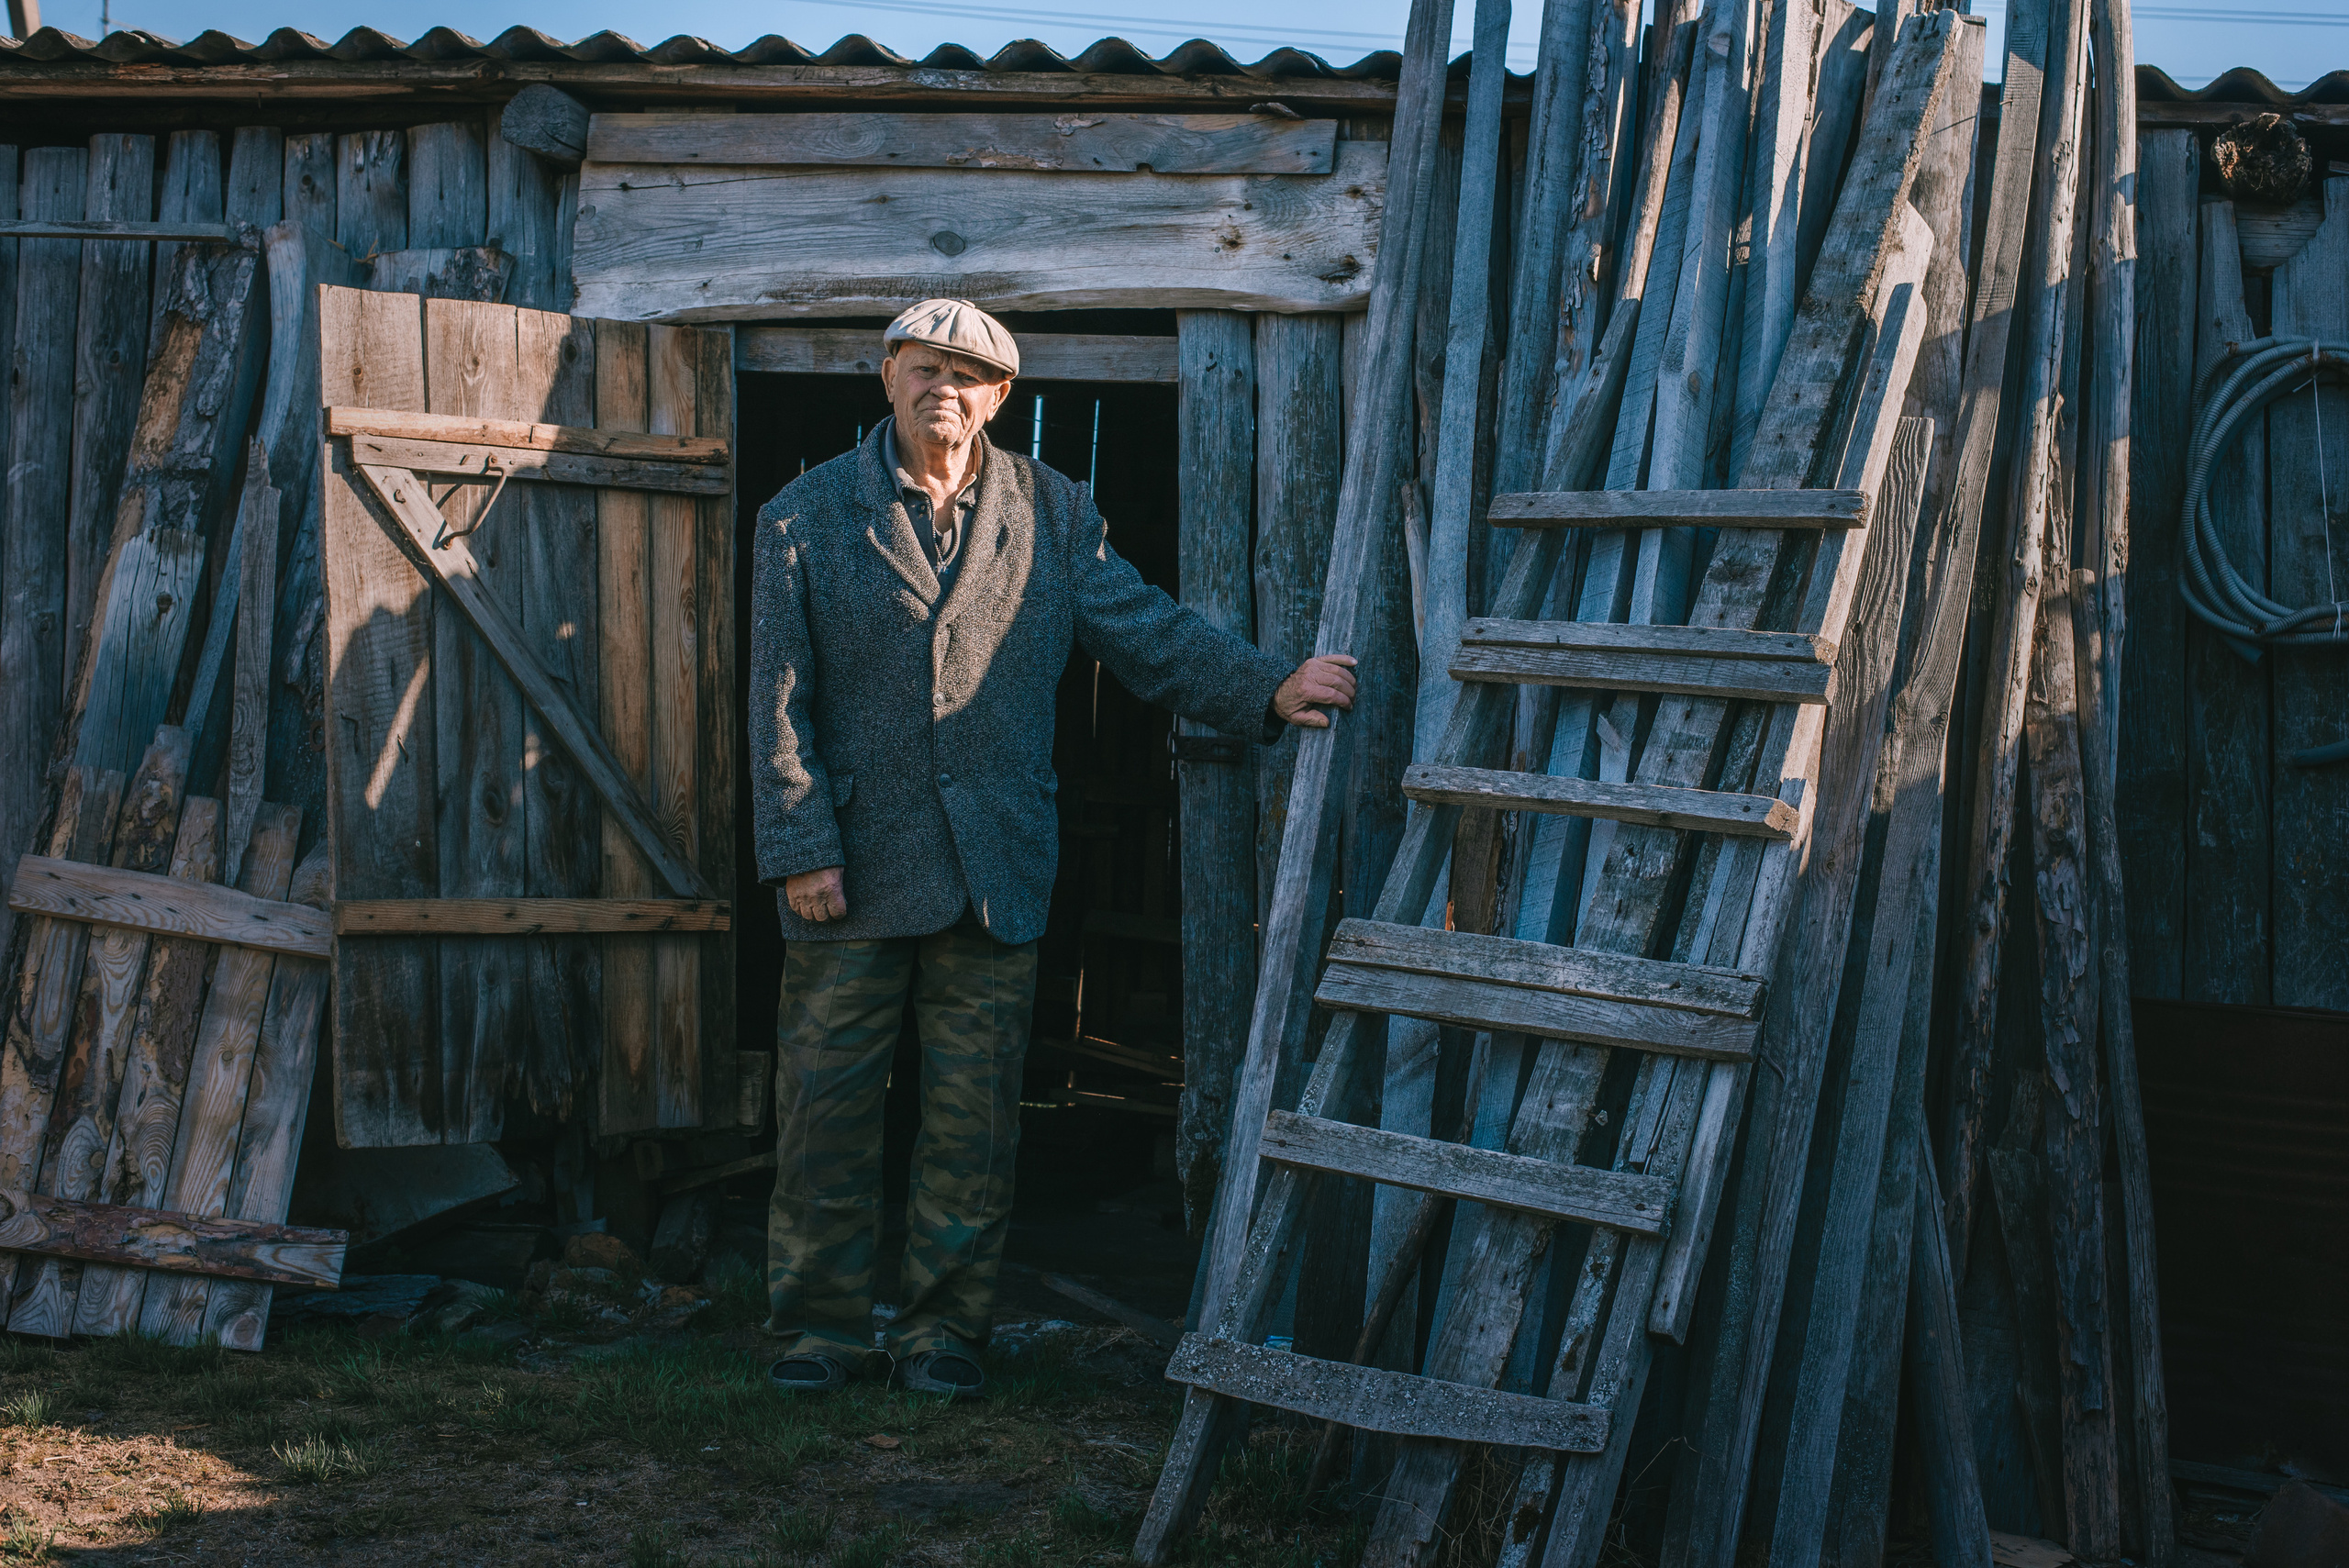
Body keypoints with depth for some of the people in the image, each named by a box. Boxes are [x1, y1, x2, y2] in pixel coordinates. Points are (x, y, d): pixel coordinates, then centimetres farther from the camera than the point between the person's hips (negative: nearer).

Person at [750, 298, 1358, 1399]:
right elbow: (779, 700, -1)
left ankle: (944, 1327, 21)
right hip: (853, 871, -1)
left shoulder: (1051, 513, 7)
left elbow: (1146, 629, 4)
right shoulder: (805, 518, 2)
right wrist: (801, 848, -8)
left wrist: (1267, 690, -12)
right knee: (826, 1106, 5)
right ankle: (820, 1325, 19)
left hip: (996, 872, 2)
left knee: (974, 1119, 7)